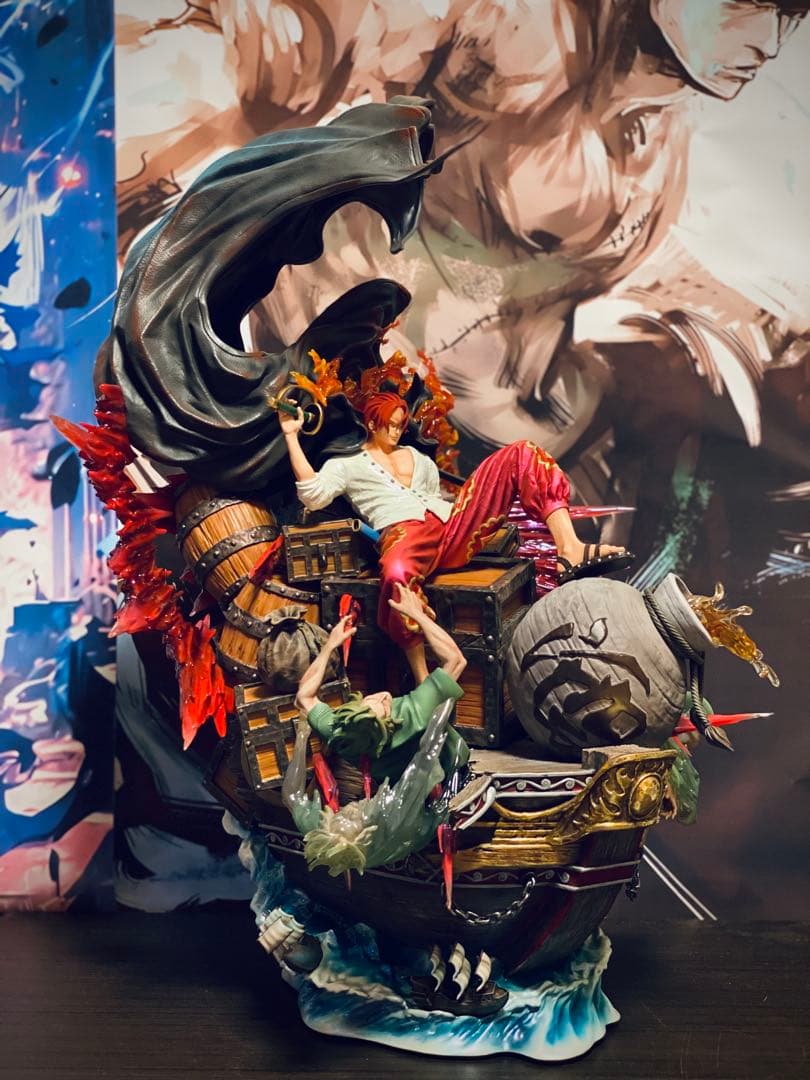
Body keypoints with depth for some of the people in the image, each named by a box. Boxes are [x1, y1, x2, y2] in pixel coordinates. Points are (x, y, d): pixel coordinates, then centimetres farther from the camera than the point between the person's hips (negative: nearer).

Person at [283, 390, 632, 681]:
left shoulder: (417, 457, 36)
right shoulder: (345, 465, 21)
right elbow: (313, 495, 2)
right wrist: (292, 436, 2)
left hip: (453, 529, 6)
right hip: (405, 533, -5)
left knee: (521, 455, -7)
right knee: (396, 574, -47)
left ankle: (570, 551, -28)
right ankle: (422, 678, -30)